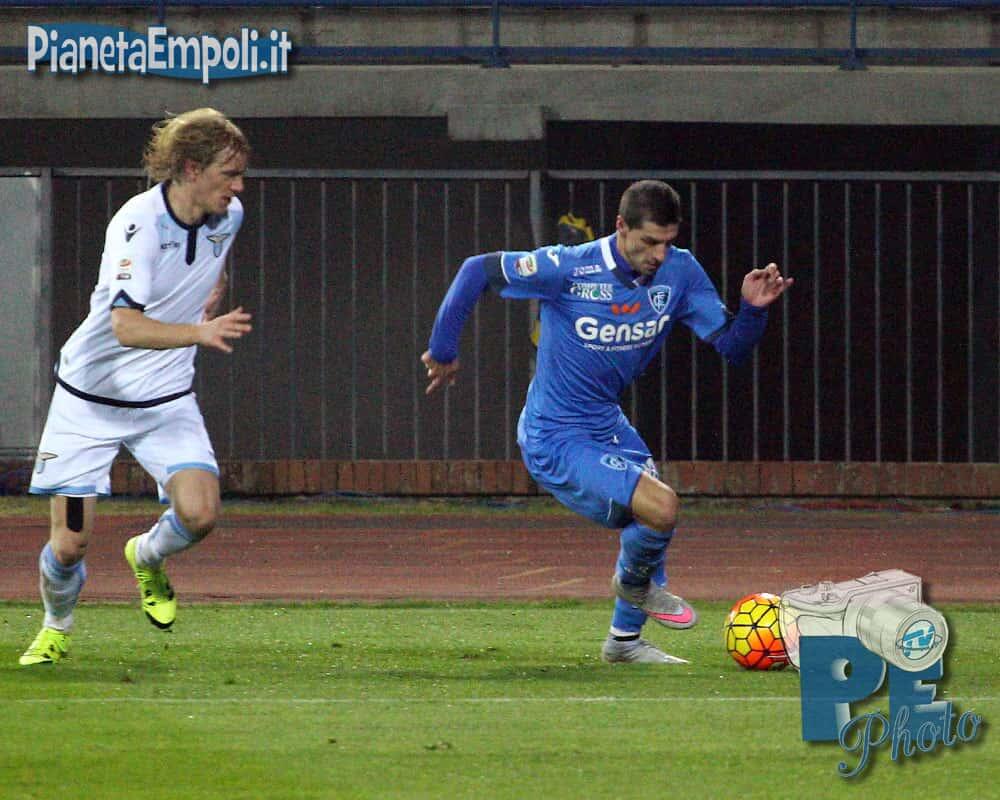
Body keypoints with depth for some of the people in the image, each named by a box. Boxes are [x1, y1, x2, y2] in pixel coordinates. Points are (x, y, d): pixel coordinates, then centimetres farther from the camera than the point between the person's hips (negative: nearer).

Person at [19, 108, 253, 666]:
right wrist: (199, 332, -49)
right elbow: (126, 327, -37)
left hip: (167, 399, 4)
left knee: (200, 514, -19)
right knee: (70, 543, -3)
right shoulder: (138, 223, -25)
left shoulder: (228, 216, -3)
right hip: (92, 396, -4)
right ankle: (56, 629, 29)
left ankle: (147, 558, 16)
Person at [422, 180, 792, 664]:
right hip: (556, 442, -8)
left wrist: (753, 309, -24)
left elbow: (731, 347, -3)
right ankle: (634, 582, 12)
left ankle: (625, 639, 45)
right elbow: (478, 271, -15)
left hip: (606, 424, 8)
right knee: (661, 507, -22)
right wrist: (442, 351, -8)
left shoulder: (679, 271, -6)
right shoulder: (569, 269, -23)